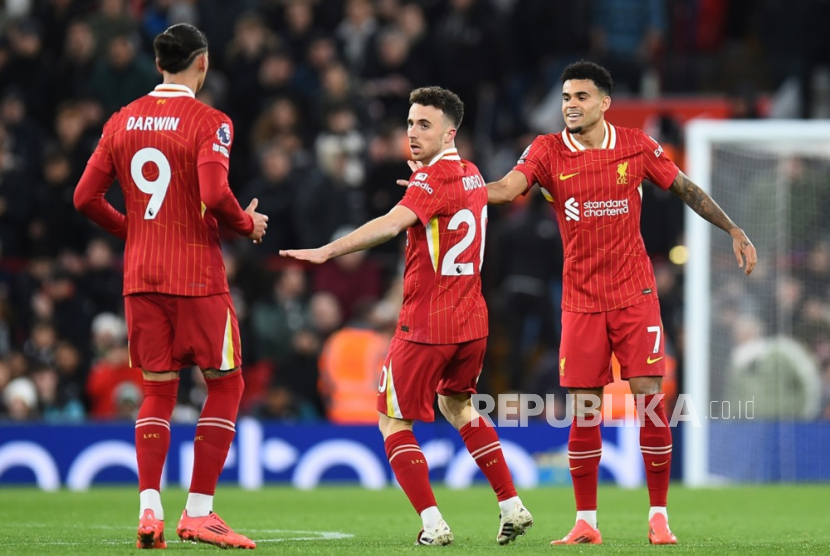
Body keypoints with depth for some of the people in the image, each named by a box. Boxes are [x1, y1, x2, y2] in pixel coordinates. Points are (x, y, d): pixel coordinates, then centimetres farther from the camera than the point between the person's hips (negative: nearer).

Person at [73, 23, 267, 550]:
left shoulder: (122, 121, 8)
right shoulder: (208, 121, -8)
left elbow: (86, 197, 7)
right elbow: (214, 193, -21)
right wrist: (248, 224, -2)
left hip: (140, 274, 5)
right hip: (197, 275, -5)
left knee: (158, 389, 11)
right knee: (226, 384, 6)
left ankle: (149, 510, -2)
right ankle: (199, 511, 0)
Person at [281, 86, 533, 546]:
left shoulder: (433, 178, -15)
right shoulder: (471, 175, 10)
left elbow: (392, 223, -32)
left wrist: (327, 251, -40)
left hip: (426, 323, -8)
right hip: (472, 322, 8)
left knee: (393, 420, 3)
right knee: (457, 406, 28)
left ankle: (433, 524, -7)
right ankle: (512, 507, 24)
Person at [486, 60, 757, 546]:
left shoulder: (637, 146, 0)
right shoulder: (548, 151, -2)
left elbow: (687, 189, 12)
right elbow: (507, 188, -16)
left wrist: (734, 230, 9)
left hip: (635, 295, 0)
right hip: (581, 300, 1)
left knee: (649, 398, -7)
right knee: (583, 411, -1)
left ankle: (659, 516, 3)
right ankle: (586, 522, 9)